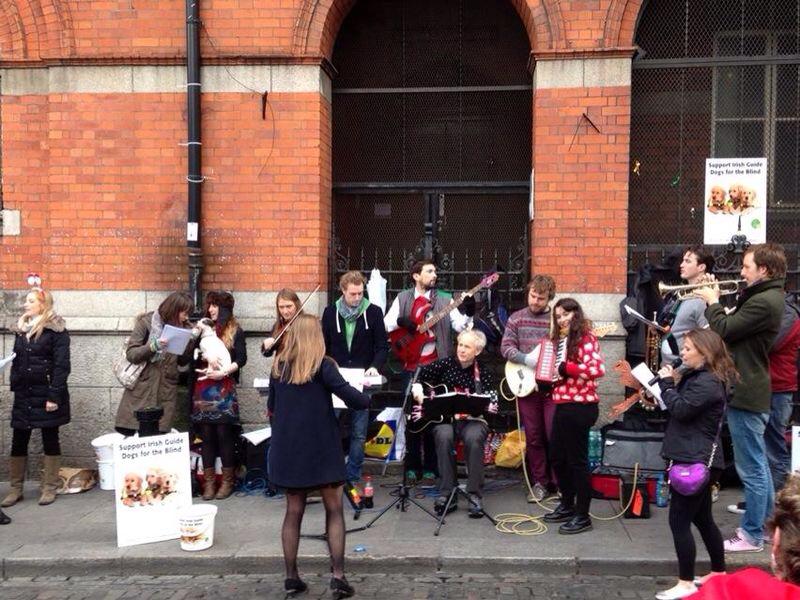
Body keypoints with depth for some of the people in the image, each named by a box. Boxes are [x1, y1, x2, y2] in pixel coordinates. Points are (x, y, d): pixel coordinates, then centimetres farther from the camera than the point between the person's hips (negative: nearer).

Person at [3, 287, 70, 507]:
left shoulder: (56, 330, -8)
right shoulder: (21, 329, 12)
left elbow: (61, 365, -13)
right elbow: (16, 361, 16)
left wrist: (54, 396, -18)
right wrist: (14, 387, 7)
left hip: (47, 394, -6)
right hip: (24, 395, 6)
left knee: (50, 440, 4)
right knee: (18, 442, 6)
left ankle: (49, 488, 12)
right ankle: (15, 489, 16)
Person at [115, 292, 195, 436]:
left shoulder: (182, 328, 7)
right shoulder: (146, 322, -5)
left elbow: (183, 362, 8)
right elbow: (131, 354, -8)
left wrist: (192, 341, -6)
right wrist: (153, 346, -23)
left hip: (166, 392, 3)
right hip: (141, 390, -2)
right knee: (128, 432, -3)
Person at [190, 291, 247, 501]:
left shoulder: (235, 330, 4)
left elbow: (241, 359, -5)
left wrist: (223, 372, -17)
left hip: (224, 390, -3)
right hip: (203, 389, 3)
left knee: (224, 434, -1)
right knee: (207, 435, 3)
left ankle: (228, 481, 9)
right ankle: (209, 481, 10)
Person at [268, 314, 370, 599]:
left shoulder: (278, 366, 6)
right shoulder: (322, 365, -9)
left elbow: (271, 408, 15)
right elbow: (352, 398, -15)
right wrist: (367, 398, 5)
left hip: (288, 447, 4)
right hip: (321, 447, -4)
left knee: (294, 511, 12)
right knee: (334, 510, 6)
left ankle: (291, 576, 16)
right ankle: (338, 575, 1)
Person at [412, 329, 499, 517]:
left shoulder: (484, 372, 2)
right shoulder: (445, 365, 5)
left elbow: (491, 403, -6)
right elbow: (418, 375, 11)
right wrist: (417, 389, -7)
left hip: (473, 419, -1)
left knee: (473, 438, -35)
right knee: (444, 436, -34)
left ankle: (474, 496, -24)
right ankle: (447, 494, -24)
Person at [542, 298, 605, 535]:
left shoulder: (585, 338, -11)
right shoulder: (562, 339, 16)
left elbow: (598, 368, -26)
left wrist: (567, 368, -22)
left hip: (579, 407, -9)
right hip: (563, 406, 9)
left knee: (577, 460, -1)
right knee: (558, 458, 17)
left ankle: (583, 516, 10)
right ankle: (567, 506, 31)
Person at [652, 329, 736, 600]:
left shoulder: (709, 382, -18)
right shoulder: (698, 377, 15)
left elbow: (680, 409, -22)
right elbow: (682, 407, 16)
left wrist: (666, 382, -11)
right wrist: (669, 384, 3)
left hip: (697, 461, -11)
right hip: (697, 459, 11)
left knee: (679, 520, -6)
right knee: (702, 519, 19)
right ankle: (719, 574, 31)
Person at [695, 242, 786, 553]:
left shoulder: (763, 302, -21)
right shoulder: (767, 296, 12)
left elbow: (723, 330, -21)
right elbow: (735, 327, 14)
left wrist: (713, 302, -5)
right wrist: (717, 301, 5)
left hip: (745, 394, -11)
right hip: (751, 391, 11)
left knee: (751, 468, -1)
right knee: (757, 463, 19)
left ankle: (751, 535, 8)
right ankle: (765, 524, 32)